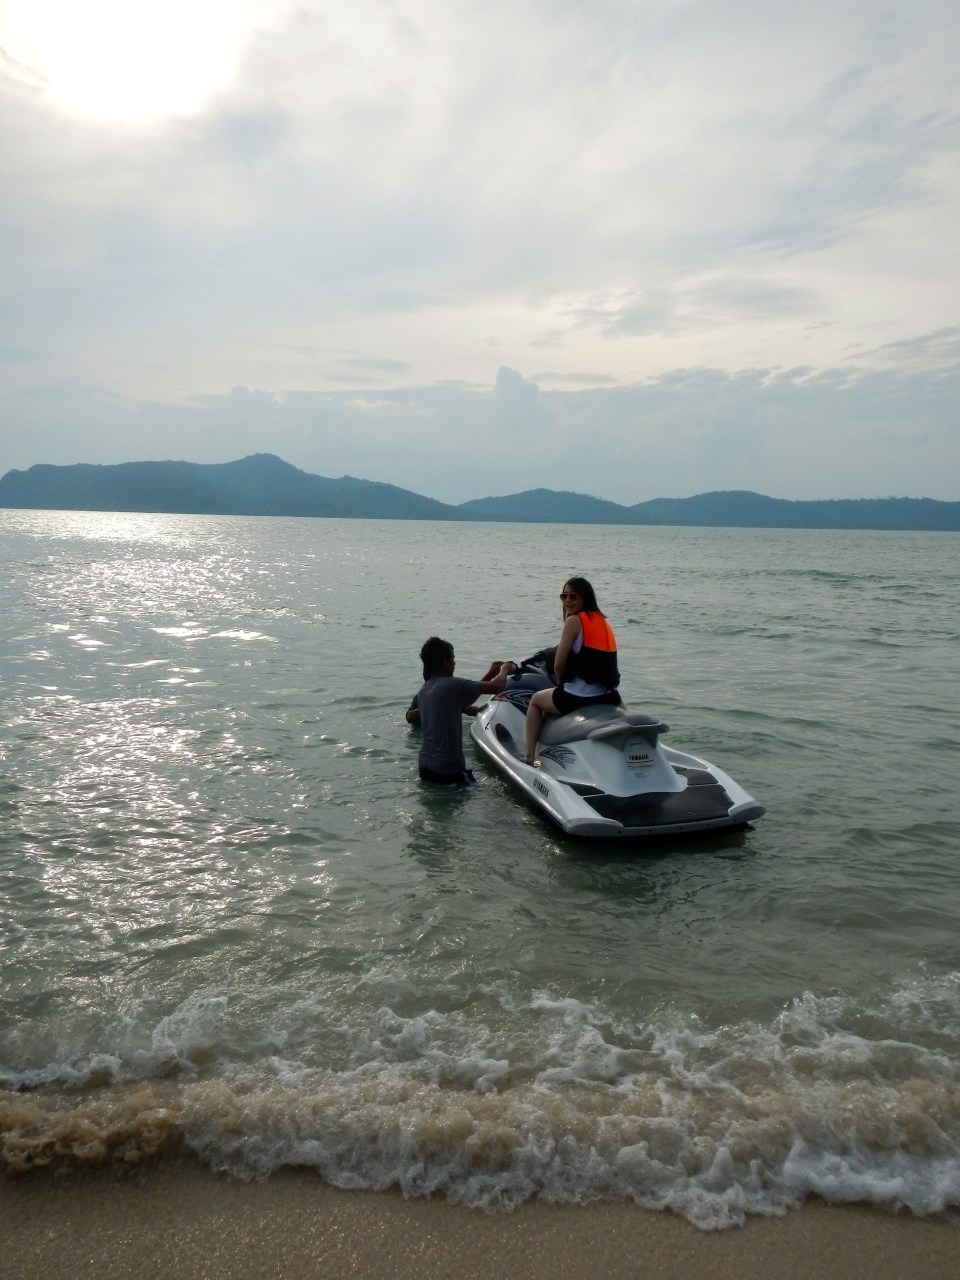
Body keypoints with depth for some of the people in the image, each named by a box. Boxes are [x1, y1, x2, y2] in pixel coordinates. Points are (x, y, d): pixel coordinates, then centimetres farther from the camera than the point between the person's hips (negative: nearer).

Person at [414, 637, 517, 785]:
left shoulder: (424, 689, 8)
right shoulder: (451, 684, -18)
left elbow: (460, 704, 18)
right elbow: (496, 687, -19)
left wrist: (488, 675, 20)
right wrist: (505, 669, 3)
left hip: (425, 766, 8)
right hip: (449, 770, -8)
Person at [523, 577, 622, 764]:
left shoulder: (574, 621, -9)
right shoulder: (603, 621, 13)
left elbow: (558, 664, -10)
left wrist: (561, 683, 10)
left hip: (577, 697, -6)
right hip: (608, 698, 6)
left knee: (536, 700, 21)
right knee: (618, 701, 42)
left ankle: (530, 755, 15)